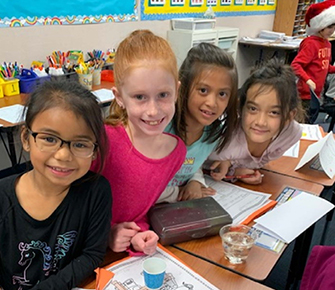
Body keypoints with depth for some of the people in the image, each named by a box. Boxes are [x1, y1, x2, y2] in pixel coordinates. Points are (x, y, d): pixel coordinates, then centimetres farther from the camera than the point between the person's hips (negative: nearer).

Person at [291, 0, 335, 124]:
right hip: (306, 94, -8)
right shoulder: (311, 43, -15)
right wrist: (308, 80, -33)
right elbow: (295, 65, -22)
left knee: (310, 123, 17)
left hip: (316, 94, 8)